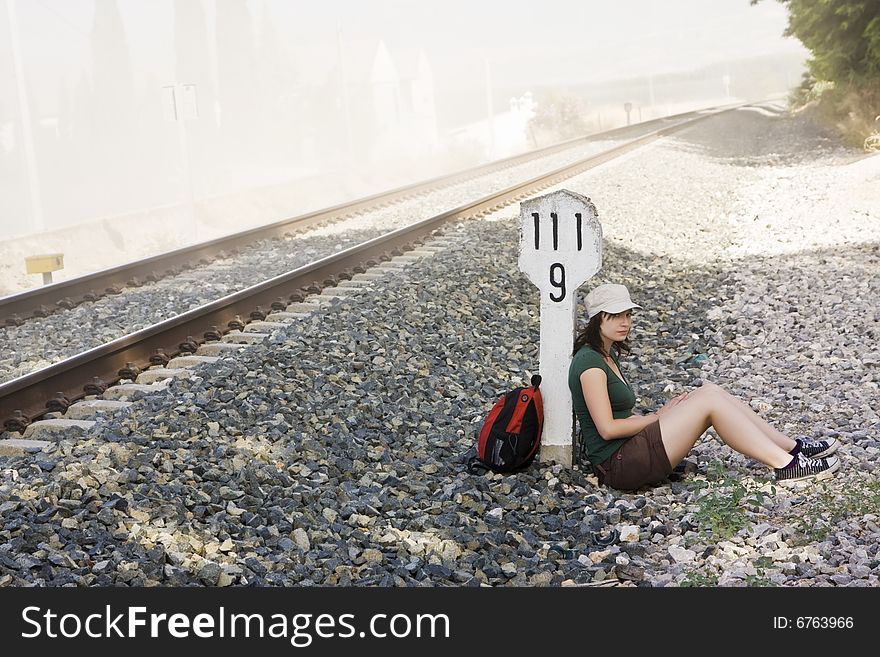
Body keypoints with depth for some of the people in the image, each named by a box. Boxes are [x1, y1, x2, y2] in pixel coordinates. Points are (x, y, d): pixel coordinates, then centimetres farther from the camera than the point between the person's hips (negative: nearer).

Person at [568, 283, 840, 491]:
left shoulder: (608, 355, 17)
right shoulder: (590, 362, -14)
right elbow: (607, 428, -18)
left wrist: (663, 415, 3)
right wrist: (657, 416, -6)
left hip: (629, 454, 9)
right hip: (619, 464, -9)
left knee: (710, 390, 1)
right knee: (710, 400, -14)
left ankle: (793, 447, 4)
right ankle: (787, 465, -10)